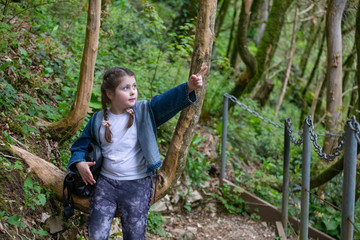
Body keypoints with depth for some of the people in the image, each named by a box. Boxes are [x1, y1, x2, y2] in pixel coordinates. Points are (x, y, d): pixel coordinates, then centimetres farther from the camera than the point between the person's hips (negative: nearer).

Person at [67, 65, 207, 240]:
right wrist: (79, 163, -7)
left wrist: (189, 88, -40)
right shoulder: (98, 120, 3)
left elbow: (167, 101, -21)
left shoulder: (144, 111, -4)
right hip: (105, 182, 2)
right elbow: (81, 145, 15)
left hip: (137, 185, -1)